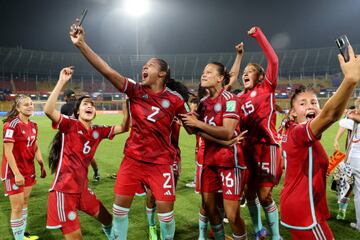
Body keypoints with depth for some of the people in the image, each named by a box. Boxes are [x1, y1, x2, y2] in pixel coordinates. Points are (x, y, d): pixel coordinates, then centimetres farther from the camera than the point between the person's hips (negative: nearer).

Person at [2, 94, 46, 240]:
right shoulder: (12, 125, -18)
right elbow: (8, 152, -20)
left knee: (25, 202, 17)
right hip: (14, 172, -7)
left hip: (29, 170, 7)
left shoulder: (33, 125, 5)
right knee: (17, 207, 0)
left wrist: (42, 166, 9)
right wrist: (16, 173, -22)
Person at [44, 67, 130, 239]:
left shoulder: (97, 131, 5)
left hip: (82, 188, 6)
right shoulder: (69, 125, -10)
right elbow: (48, 110, -28)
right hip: (64, 189, -6)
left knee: (109, 220, 18)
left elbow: (123, 128, 3)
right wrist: (61, 82, -29)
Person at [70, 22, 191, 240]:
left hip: (161, 161, -2)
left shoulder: (174, 99, -9)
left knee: (165, 207, 1)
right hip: (133, 158, 3)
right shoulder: (136, 91, -4)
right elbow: (107, 71, -14)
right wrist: (81, 44, -21)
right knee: (121, 203, 7)